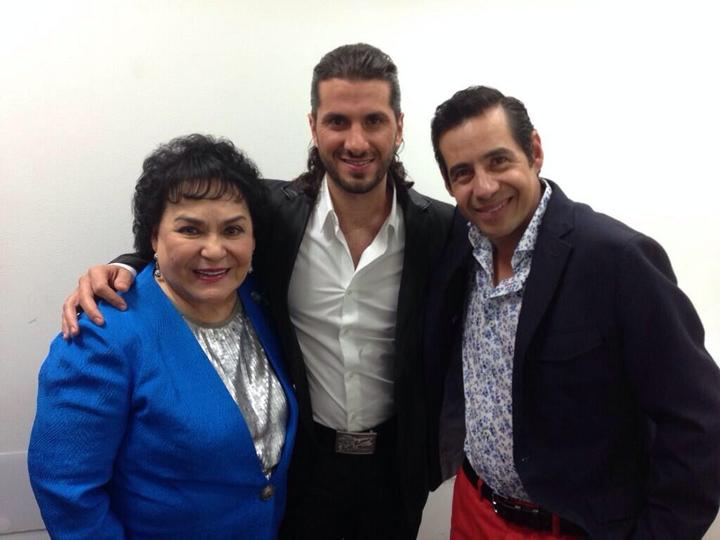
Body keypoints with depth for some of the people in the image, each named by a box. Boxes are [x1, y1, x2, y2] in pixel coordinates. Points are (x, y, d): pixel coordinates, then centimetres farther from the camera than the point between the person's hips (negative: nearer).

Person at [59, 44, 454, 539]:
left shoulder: (440, 228, -15)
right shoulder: (273, 211, -16)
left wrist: (432, 455, 0)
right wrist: (121, 270, -21)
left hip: (395, 463, 1)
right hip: (300, 461, 0)